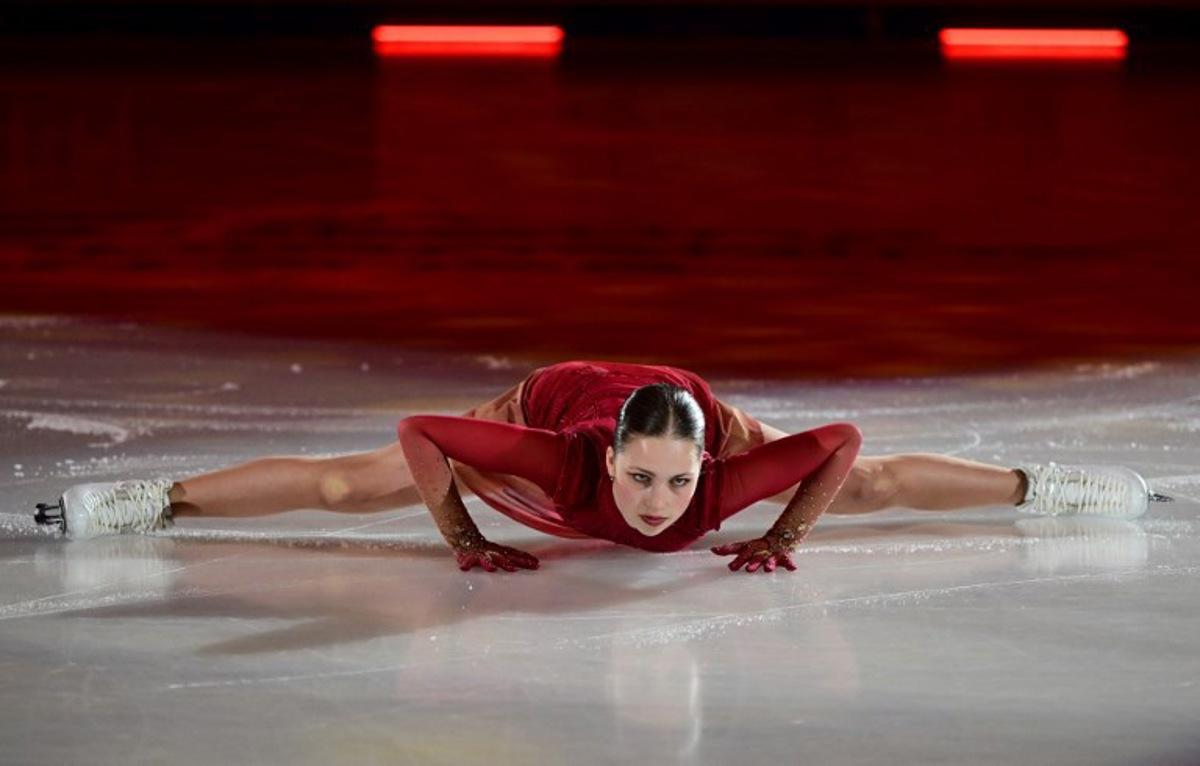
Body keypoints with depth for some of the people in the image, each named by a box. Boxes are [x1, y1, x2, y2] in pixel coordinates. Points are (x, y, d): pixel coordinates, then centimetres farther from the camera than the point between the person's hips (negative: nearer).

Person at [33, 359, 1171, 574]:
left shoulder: (725, 479, -43)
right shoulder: (558, 462, -47)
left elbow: (846, 446, -31)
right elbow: (416, 434, -39)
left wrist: (781, 540, -26)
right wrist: (466, 543, -32)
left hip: (691, 396, 2)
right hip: (545, 400, -1)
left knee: (879, 487, 12)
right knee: (340, 486, 5)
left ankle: (1040, 485, 33)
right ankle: (153, 501, 20)